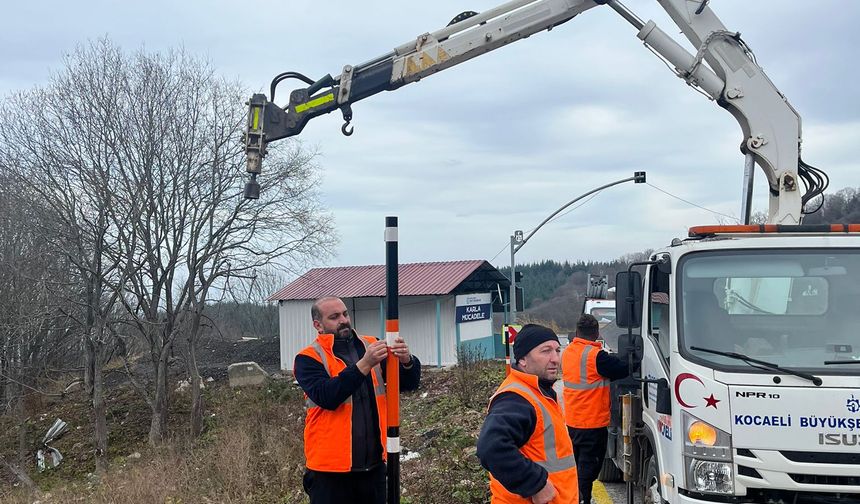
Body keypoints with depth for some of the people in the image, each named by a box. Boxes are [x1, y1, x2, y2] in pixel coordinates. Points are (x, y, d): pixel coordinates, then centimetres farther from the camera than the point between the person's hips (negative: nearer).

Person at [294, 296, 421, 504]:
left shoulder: (371, 346, 7)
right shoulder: (309, 358, -6)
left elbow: (409, 383, 3)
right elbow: (327, 397, -22)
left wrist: (407, 361, -19)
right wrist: (364, 364, -29)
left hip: (373, 463, 5)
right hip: (332, 469, -4)